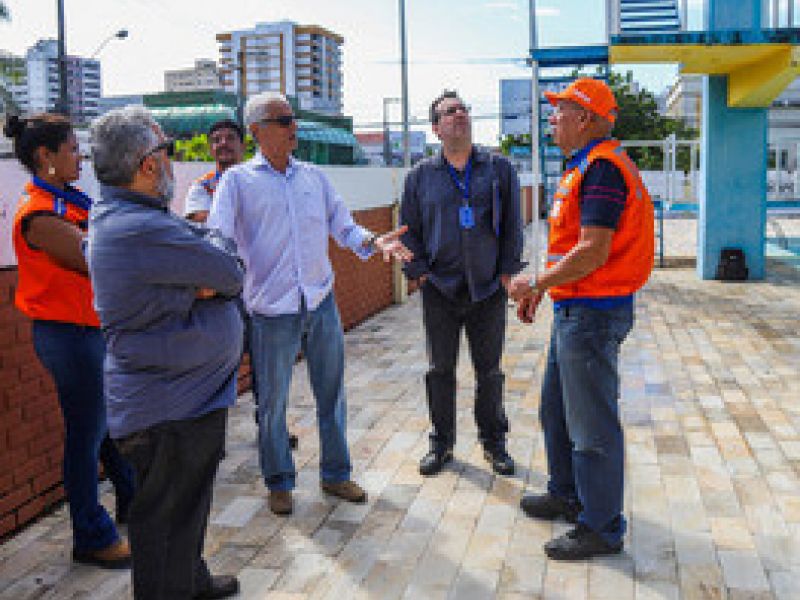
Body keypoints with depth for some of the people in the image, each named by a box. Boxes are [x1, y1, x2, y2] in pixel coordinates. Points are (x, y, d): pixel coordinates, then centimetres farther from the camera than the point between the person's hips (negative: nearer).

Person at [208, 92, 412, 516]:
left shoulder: (314, 176, 11)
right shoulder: (238, 180, -1)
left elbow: (342, 226, 13)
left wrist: (373, 242, -5)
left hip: (322, 303, 4)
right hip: (272, 310, -4)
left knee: (331, 393, 13)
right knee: (273, 402, 7)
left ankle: (335, 474, 30)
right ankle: (279, 482, 27)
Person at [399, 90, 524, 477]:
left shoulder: (499, 169, 5)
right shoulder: (421, 176, 5)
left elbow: (512, 225, 5)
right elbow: (409, 229, 8)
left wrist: (507, 271, -2)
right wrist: (420, 271, -1)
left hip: (488, 288, 0)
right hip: (439, 289, 0)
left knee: (489, 371, 9)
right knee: (440, 370, 8)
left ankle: (493, 441, 25)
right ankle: (441, 443, 23)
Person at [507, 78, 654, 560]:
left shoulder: (601, 167, -18)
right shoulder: (584, 167, 15)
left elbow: (592, 252, -25)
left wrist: (535, 282, -15)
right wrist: (540, 288, 18)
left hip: (593, 313, -11)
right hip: (576, 309, 11)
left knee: (592, 425, 0)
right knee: (557, 410, 21)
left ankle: (602, 529, 15)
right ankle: (567, 497, 38)